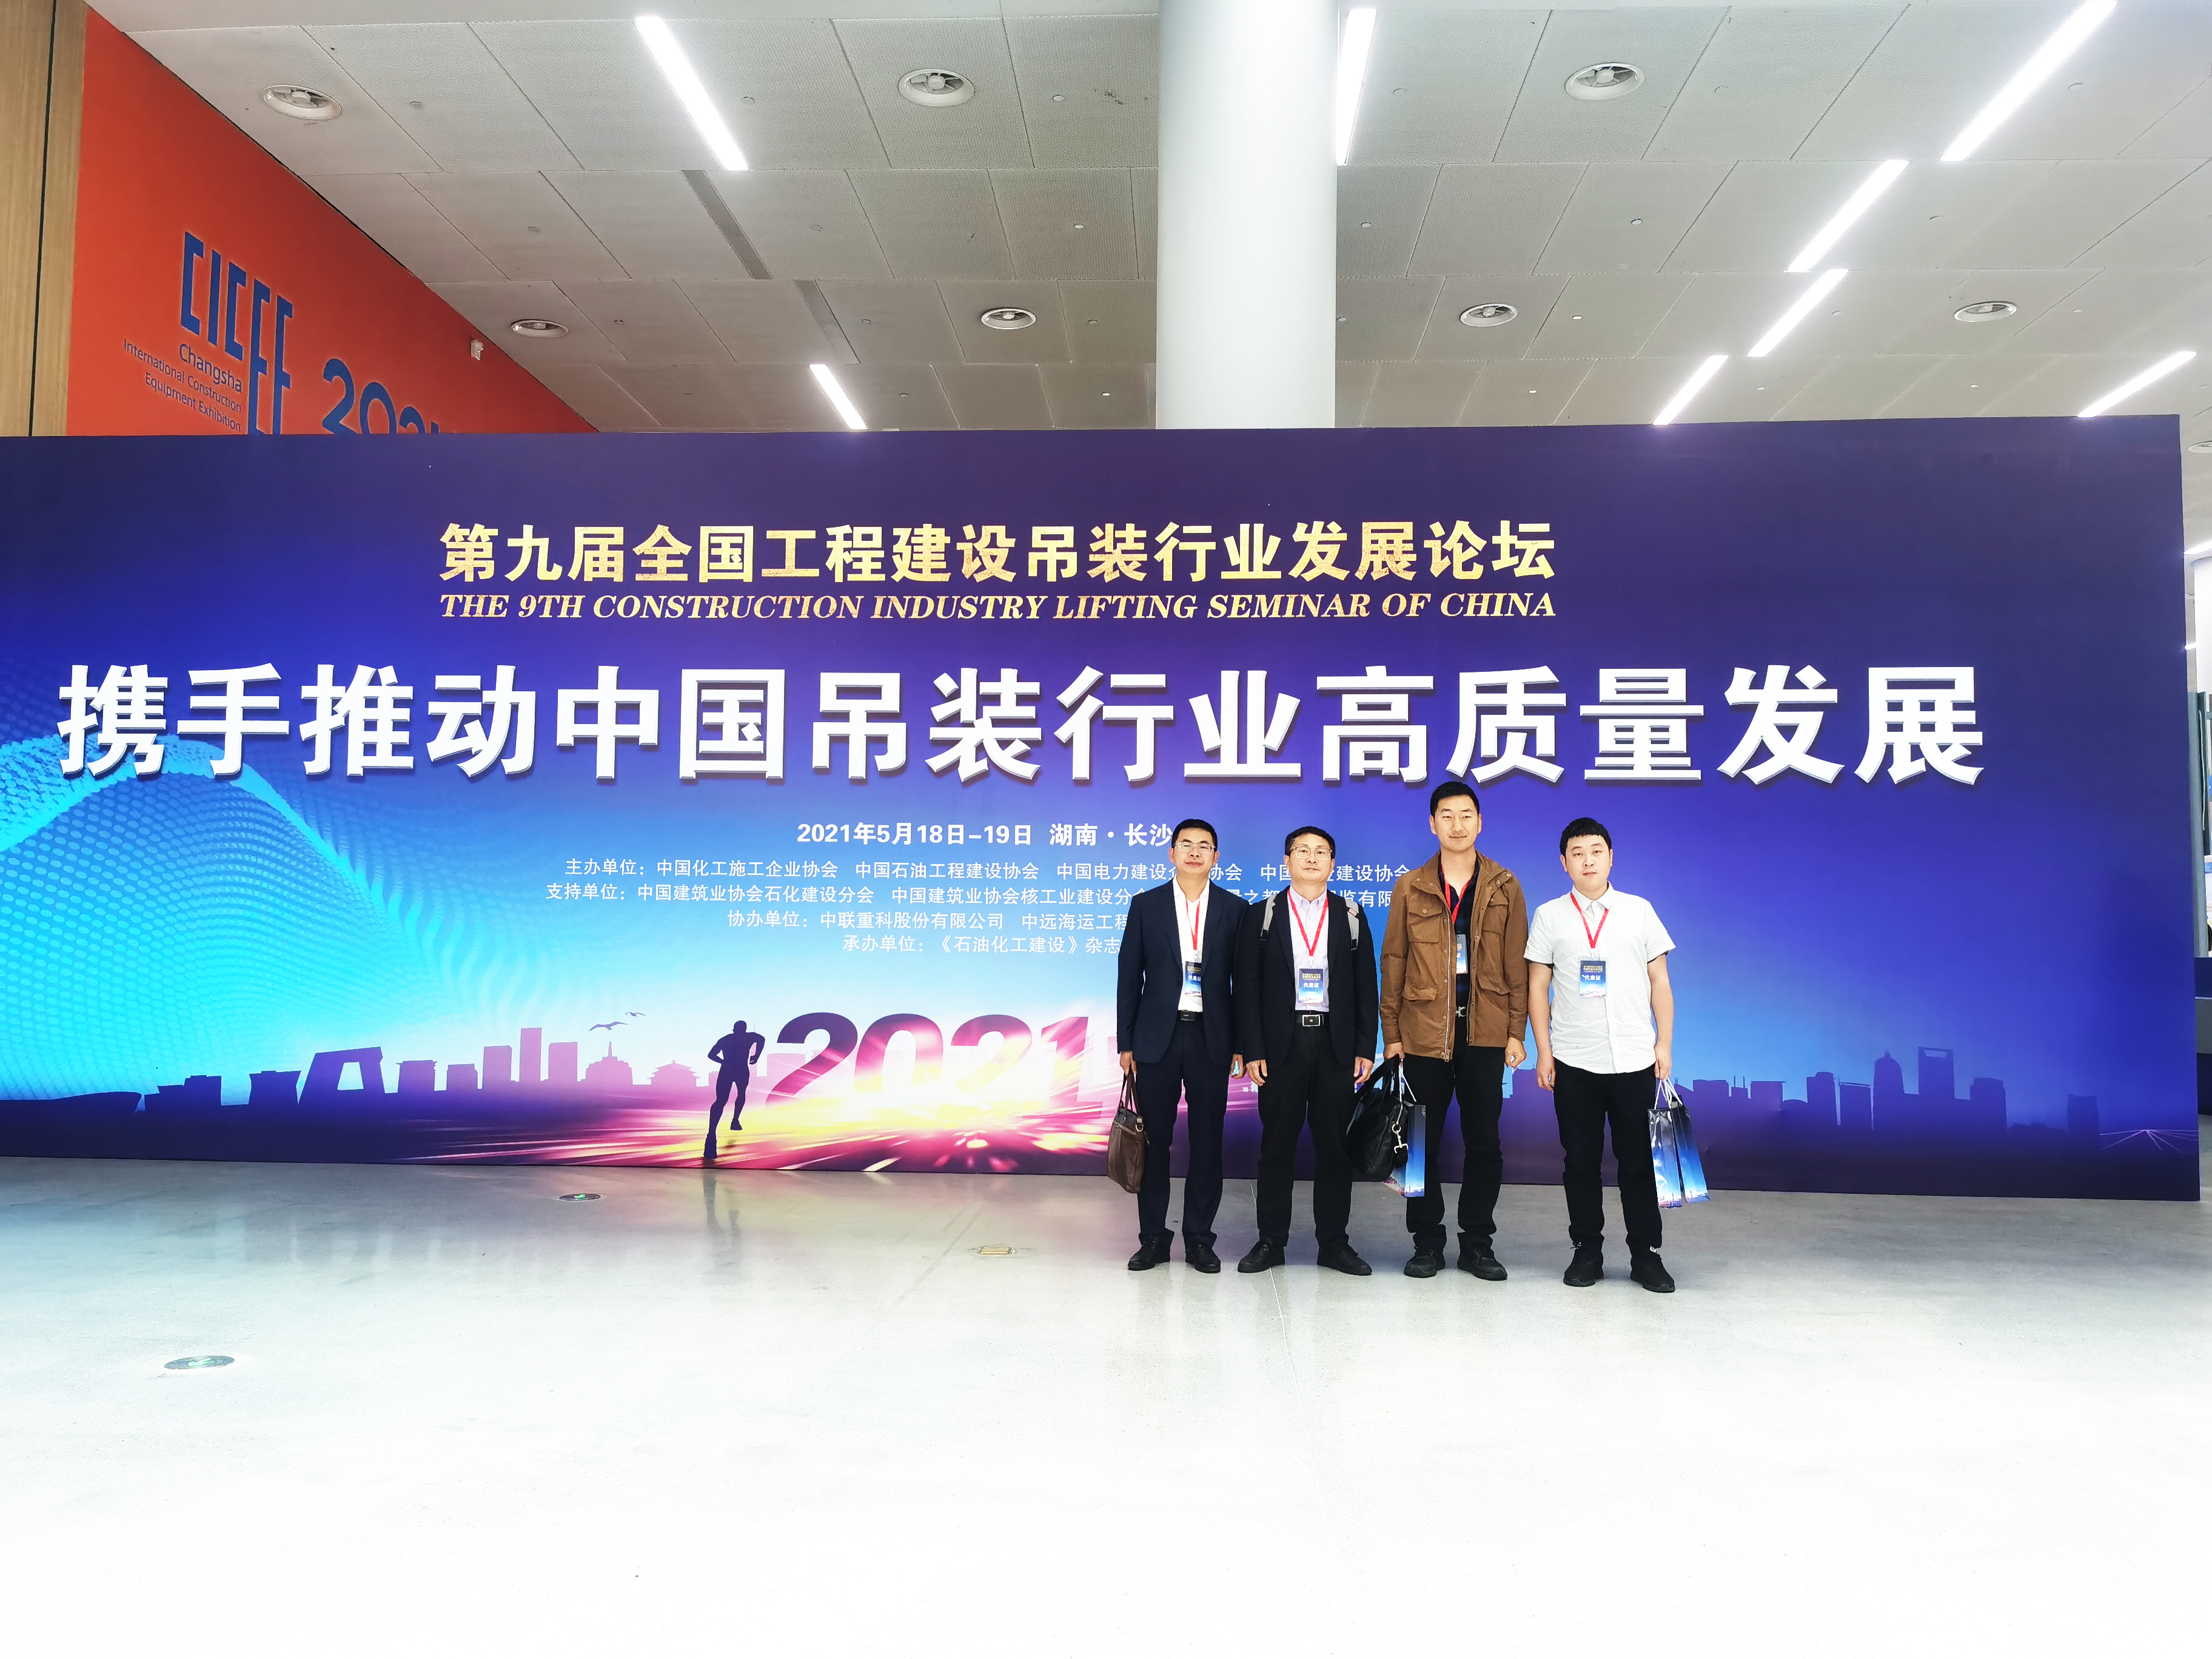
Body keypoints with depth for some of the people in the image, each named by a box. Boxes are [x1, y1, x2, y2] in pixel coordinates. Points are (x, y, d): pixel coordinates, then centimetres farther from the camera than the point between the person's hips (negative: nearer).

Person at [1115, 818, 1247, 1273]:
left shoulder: (1234, 909, 4)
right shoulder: (1146, 905, 4)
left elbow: (1241, 980, 5)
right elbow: (1129, 978, 4)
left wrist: (1241, 1044, 0)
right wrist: (1125, 1043, 0)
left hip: (1211, 1037, 0)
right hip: (1158, 1035, 0)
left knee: (1207, 1140, 4)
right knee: (1153, 1138, 4)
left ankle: (1199, 1238, 16)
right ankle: (1153, 1237, 15)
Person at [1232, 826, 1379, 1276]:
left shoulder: (1351, 917, 7)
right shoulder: (1261, 916, 4)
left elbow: (1365, 986, 7)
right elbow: (1247, 987, 1)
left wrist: (1366, 1048, 0)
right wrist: (1252, 1050, -6)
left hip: (1336, 1043, 1)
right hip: (1282, 1042, -1)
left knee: (1335, 1143, 5)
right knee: (1277, 1143, 4)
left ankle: (1334, 1242, 15)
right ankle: (1271, 1241, 14)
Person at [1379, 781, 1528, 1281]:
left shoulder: (1504, 887, 6)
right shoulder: (1410, 887, 5)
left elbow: (1517, 963, 5)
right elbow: (1393, 962, 5)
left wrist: (1516, 1031, -1)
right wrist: (1391, 1033, 1)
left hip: (1484, 1033, 0)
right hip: (1424, 1033, 0)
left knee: (1484, 1142, 5)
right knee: (1423, 1143, 5)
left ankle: (1477, 1244, 17)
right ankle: (1426, 1243, 16)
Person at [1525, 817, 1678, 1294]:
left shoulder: (1639, 911, 6)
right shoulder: (1549, 915, 4)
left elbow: (1659, 982, 8)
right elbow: (1537, 986, 4)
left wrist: (1665, 1043, 1)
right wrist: (1543, 1051, -1)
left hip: (1634, 1058, 0)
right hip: (1573, 1061, 0)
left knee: (1637, 1159, 5)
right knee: (1581, 1159, 7)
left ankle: (1645, 1254, 15)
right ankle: (1587, 1250, 17)